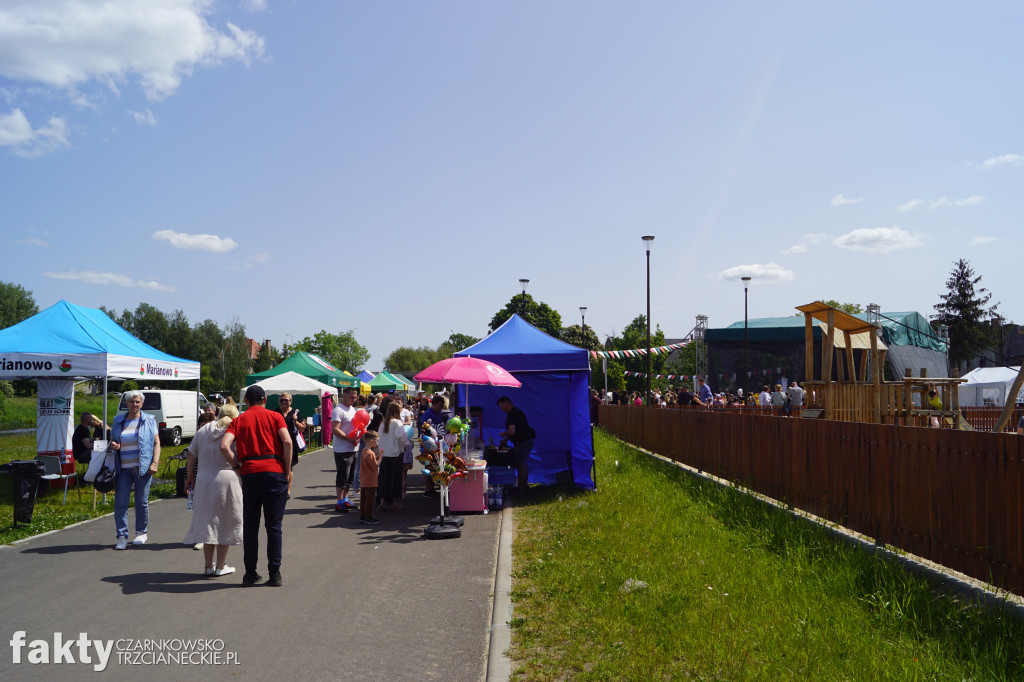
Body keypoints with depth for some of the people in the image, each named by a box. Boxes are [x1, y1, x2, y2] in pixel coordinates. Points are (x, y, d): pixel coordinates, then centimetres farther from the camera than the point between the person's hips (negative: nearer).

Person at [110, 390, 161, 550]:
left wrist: (155, 462, -9)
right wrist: (113, 445, -3)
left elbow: (156, 443, 3)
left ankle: (141, 532, 21)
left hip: (143, 468, -2)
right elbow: (112, 440, 22)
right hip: (123, 469, 2)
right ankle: (122, 536, 3)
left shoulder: (149, 420, 5)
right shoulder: (118, 421, 12)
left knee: (142, 502, 4)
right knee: (120, 502, -4)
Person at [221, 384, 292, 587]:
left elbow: (224, 446, -6)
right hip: (274, 472, -1)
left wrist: (237, 466, 4)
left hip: (249, 474, 1)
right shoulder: (275, 416, 6)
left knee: (250, 525, 12)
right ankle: (275, 574, 5)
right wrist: (287, 470, -1)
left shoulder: (239, 420, 10)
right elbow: (287, 442, -9)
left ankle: (250, 574, 16)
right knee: (274, 525, 4)